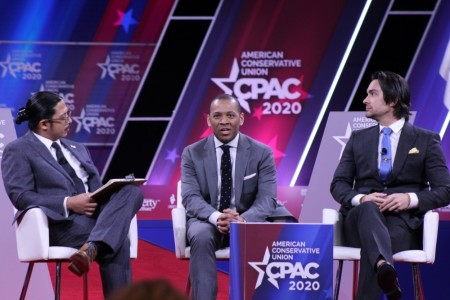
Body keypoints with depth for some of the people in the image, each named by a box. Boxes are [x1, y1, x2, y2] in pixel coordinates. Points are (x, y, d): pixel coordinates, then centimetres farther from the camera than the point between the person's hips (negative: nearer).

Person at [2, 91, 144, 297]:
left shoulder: (77, 149, 25)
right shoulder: (18, 151, 2)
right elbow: (20, 196, -10)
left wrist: (102, 197, -4)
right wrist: (68, 203, -19)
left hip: (95, 213, 7)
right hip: (60, 222, -7)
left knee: (131, 192, -26)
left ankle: (90, 249, -41)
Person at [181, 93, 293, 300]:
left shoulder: (262, 153, 0)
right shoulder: (192, 153, 2)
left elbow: (267, 199, -9)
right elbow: (191, 197, -8)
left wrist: (243, 219, -31)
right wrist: (216, 217, -30)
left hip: (247, 221, 0)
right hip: (207, 221, 0)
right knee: (201, 238, -35)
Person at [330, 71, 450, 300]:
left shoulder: (426, 140, 13)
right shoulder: (358, 139, 22)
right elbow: (338, 184, 13)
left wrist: (411, 199, -15)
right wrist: (361, 199, -11)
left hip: (403, 222, -1)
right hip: (361, 218, 1)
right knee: (369, 209, -40)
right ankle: (384, 267, -69)